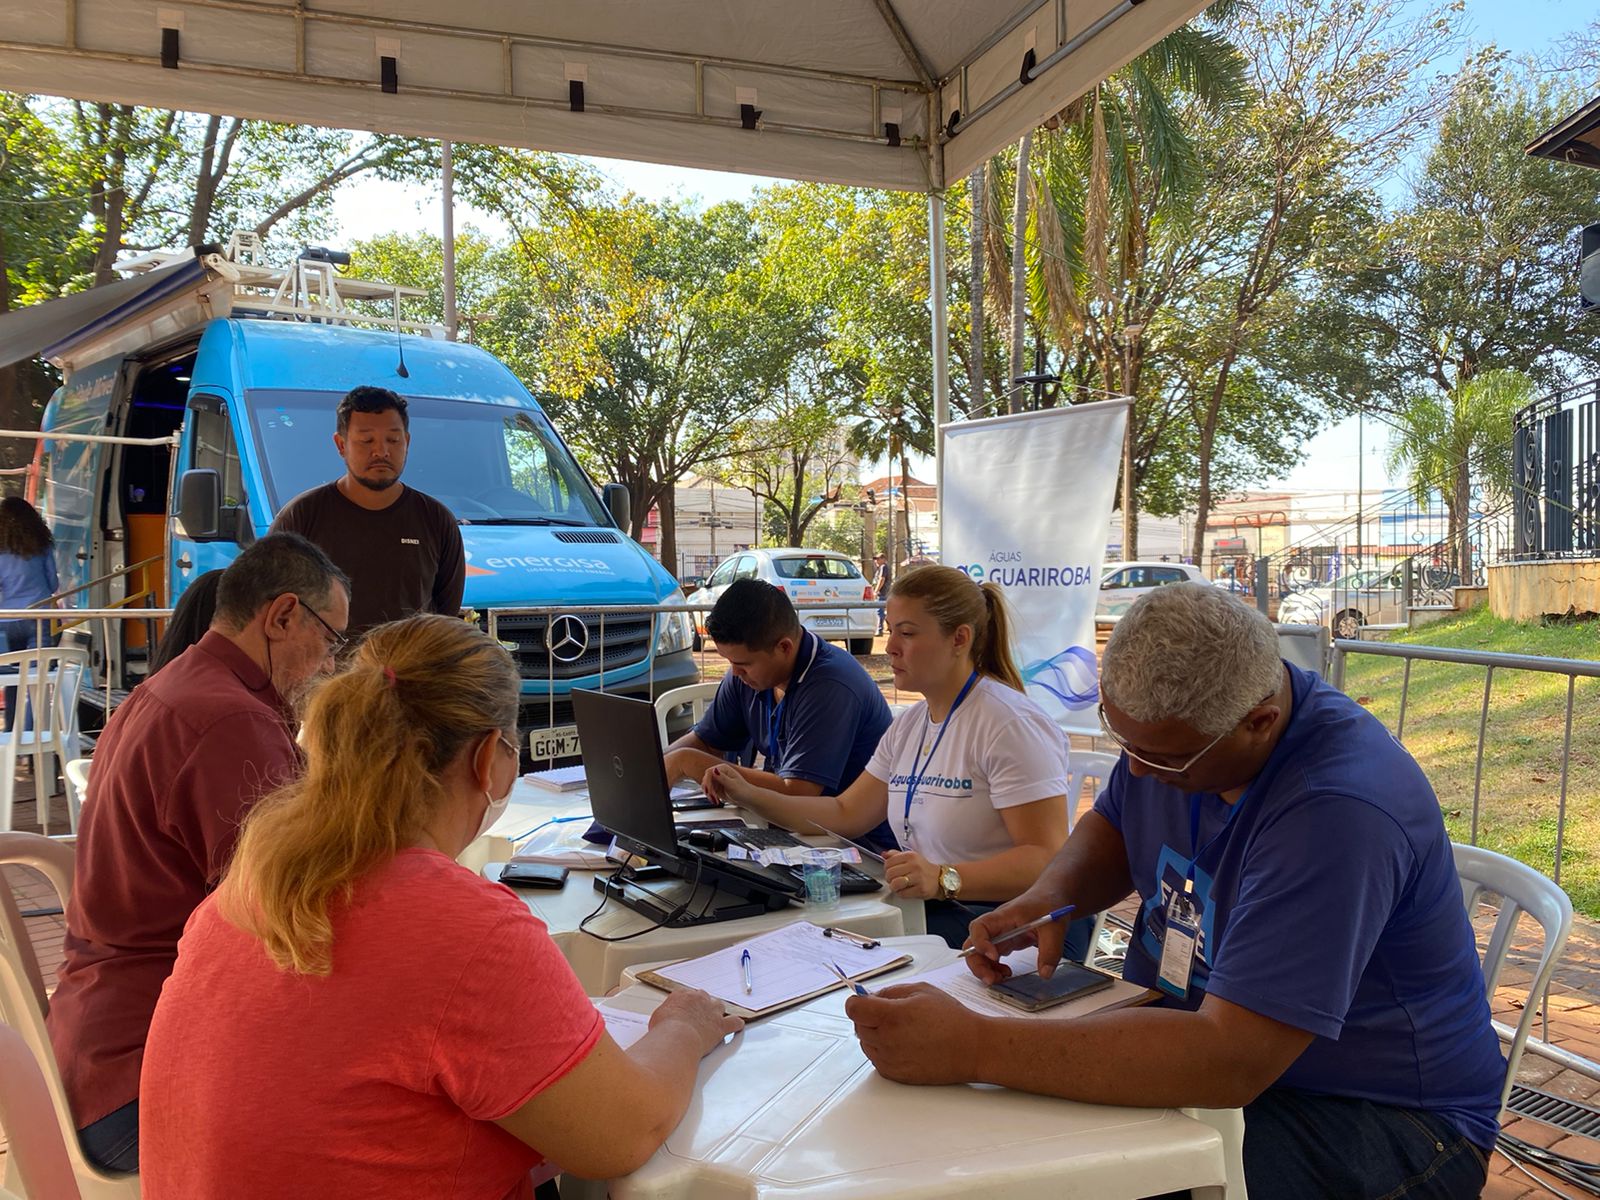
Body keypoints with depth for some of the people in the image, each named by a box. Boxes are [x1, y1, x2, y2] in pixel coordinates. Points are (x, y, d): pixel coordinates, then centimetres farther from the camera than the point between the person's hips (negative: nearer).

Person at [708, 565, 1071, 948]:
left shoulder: (1011, 725, -14)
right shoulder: (909, 725, 14)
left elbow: (1048, 859, -21)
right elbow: (846, 814, 17)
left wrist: (943, 879, -34)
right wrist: (749, 796, 9)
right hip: (930, 909, 8)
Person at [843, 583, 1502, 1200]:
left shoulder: (1339, 811, -32)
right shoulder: (1167, 720, -5)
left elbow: (1231, 1060, -36)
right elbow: (1112, 826, 15)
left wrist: (973, 1048, -38)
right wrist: (1053, 893, -8)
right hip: (1200, 1050, 7)